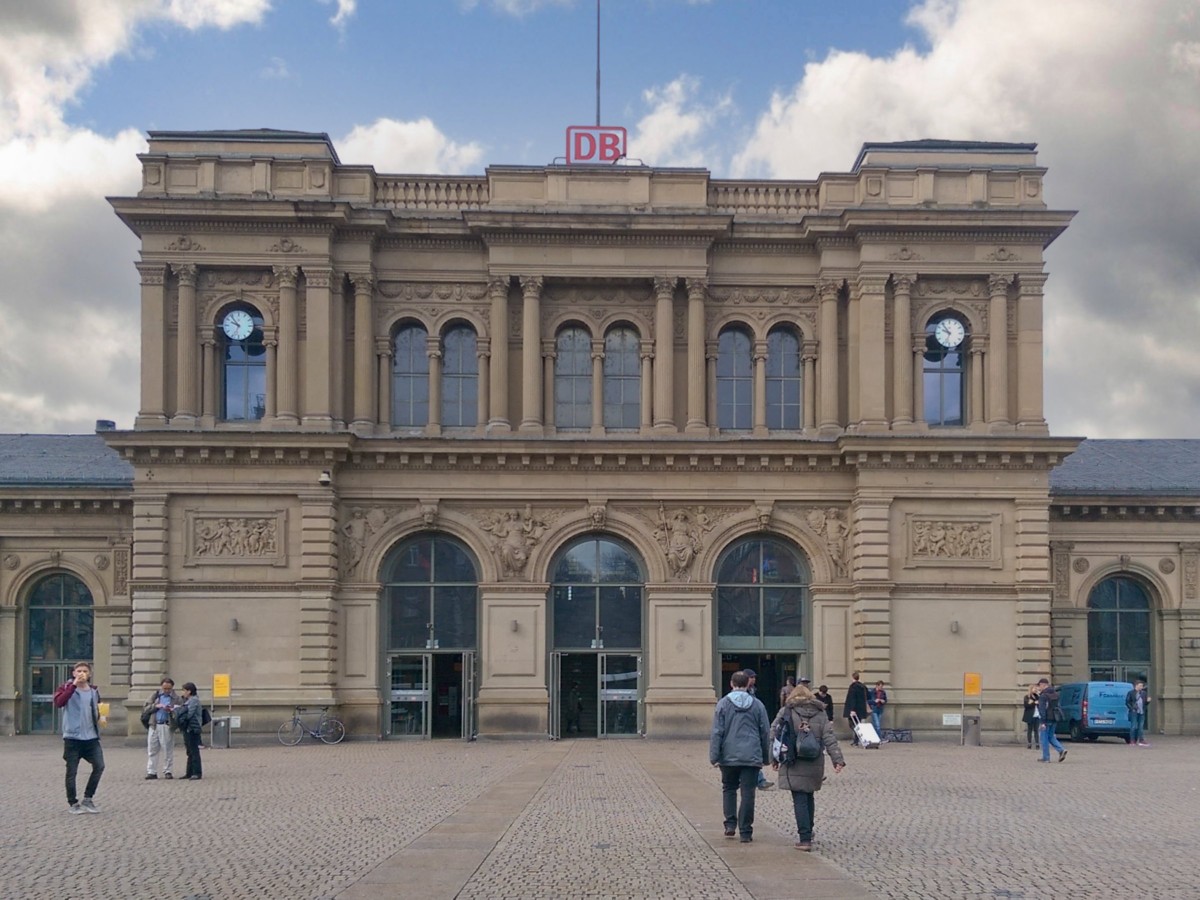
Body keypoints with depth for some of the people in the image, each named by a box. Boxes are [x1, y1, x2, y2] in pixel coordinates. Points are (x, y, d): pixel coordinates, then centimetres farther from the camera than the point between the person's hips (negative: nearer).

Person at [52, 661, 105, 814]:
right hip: (72, 737, -4)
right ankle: (73, 803, 15)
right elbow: (58, 702, -24)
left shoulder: (94, 691, 11)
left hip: (91, 737, 4)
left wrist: (100, 716, 4)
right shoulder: (66, 687, -3)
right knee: (72, 771, 1)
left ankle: (88, 799, 11)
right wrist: (74, 685, -27)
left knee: (99, 766, -4)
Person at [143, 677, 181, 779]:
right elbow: (145, 709, 8)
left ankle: (167, 771, 6)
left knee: (168, 750, -1)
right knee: (152, 749, 1)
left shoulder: (176, 698, 8)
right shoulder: (155, 696, 14)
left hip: (167, 726, -2)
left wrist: (172, 710, -16)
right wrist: (155, 706, -8)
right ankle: (151, 772, 4)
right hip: (154, 726, 2)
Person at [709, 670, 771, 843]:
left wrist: (714, 756, -3)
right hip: (752, 757, 0)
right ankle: (745, 832, 1)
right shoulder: (757, 705, 5)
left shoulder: (723, 704, -1)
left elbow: (717, 732, -5)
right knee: (748, 793, 2)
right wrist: (765, 757, 17)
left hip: (729, 757, 0)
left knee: (729, 789, 17)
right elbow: (765, 733, 9)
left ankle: (730, 824, 7)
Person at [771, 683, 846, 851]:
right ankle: (807, 833, 33)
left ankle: (805, 839, -8)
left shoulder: (786, 712, -1)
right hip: (815, 766, 4)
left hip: (793, 766, -3)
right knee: (809, 798, 21)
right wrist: (838, 760, -3)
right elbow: (830, 739, 0)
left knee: (800, 801, -2)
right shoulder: (821, 714, 7)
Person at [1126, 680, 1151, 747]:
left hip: (1141, 712, 5)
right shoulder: (1131, 693, -1)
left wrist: (1148, 701, -2)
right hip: (1134, 713, -5)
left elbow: (1145, 703, 20)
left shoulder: (1143, 693, 14)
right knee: (1134, 727, -4)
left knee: (1141, 727, 5)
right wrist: (1132, 708, -12)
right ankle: (1132, 741, 0)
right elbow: (1127, 702, -2)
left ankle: (1141, 741, 7)